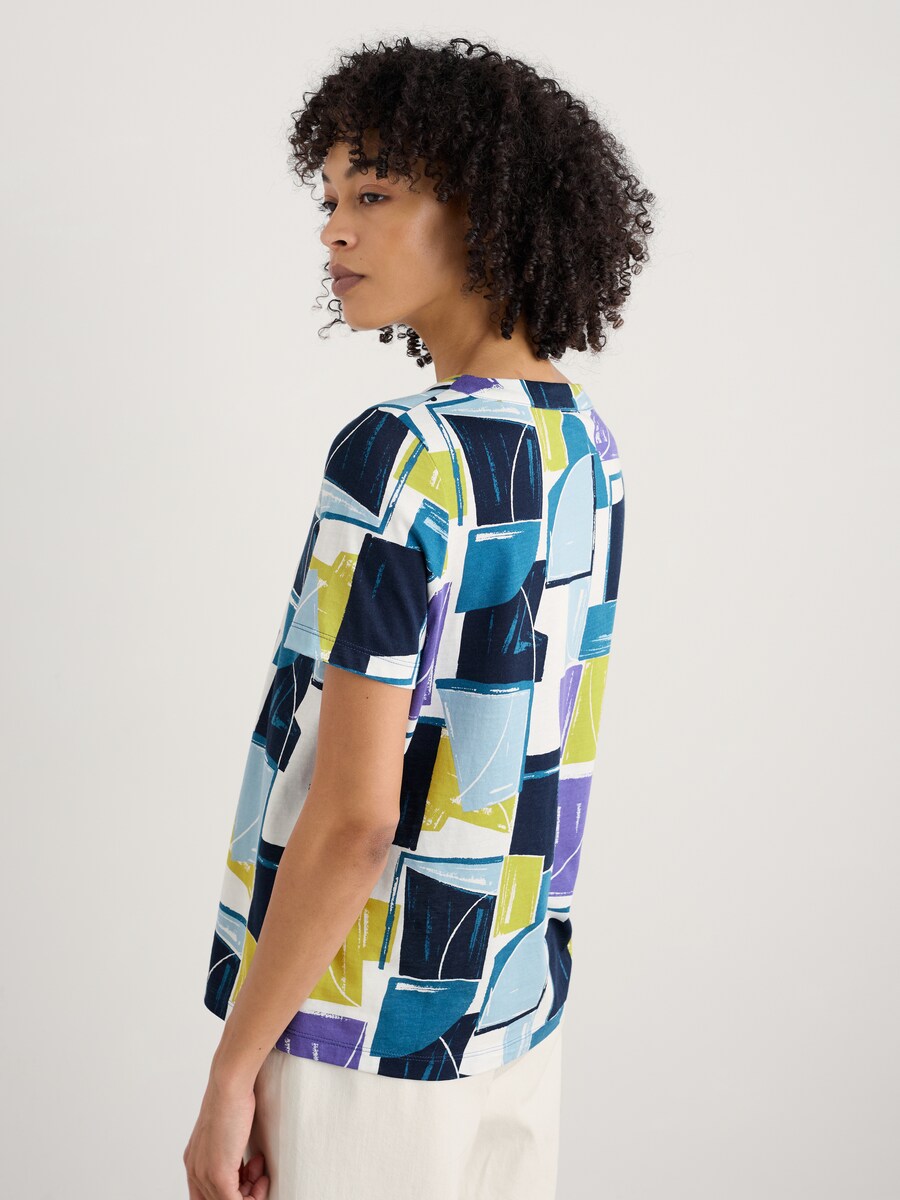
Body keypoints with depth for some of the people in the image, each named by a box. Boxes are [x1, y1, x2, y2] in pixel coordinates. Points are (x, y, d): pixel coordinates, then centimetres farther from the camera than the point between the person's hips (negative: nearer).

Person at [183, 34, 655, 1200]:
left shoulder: (400, 458, -21)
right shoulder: (589, 448, 2)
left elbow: (353, 818, -22)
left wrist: (233, 1070, -13)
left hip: (369, 1024, -7)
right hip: (517, 1006, 7)